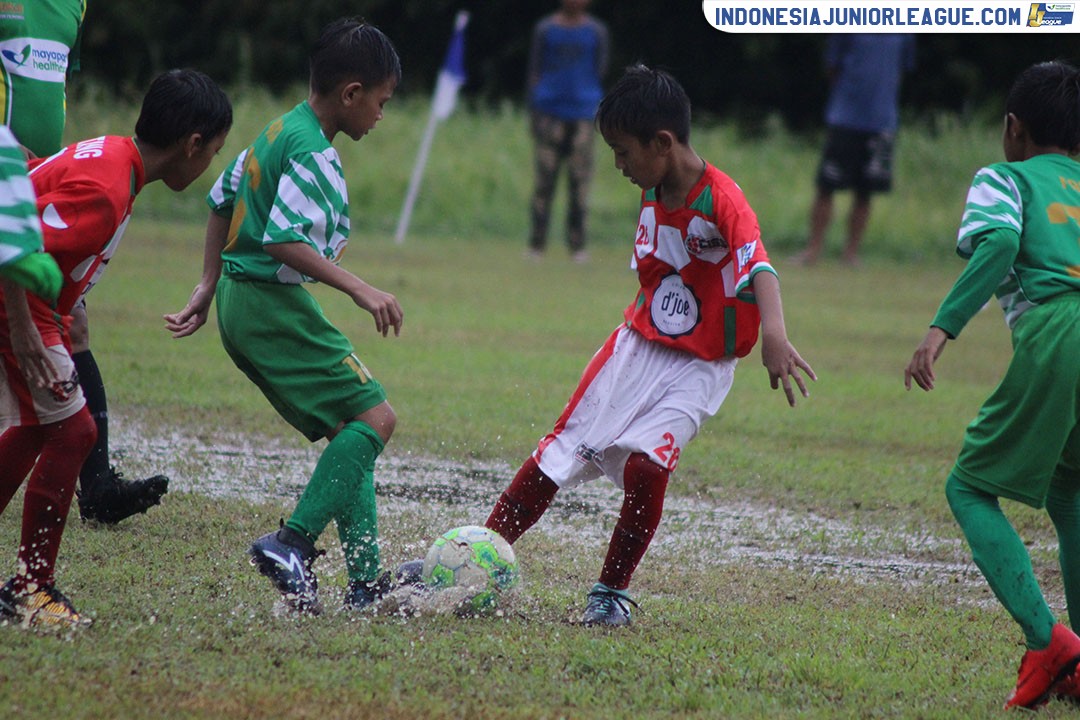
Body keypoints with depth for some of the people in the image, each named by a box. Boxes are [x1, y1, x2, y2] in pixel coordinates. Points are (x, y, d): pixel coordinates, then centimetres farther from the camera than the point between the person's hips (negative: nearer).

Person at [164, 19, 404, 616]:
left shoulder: (280, 131, 15)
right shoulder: (312, 153, -16)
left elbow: (222, 200, 24)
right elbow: (286, 241, -26)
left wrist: (208, 286, 29)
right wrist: (360, 290, -27)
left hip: (241, 298, 10)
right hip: (272, 304, -10)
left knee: (349, 428, 11)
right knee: (373, 415, -13)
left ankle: (366, 579, 8)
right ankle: (292, 544, -20)